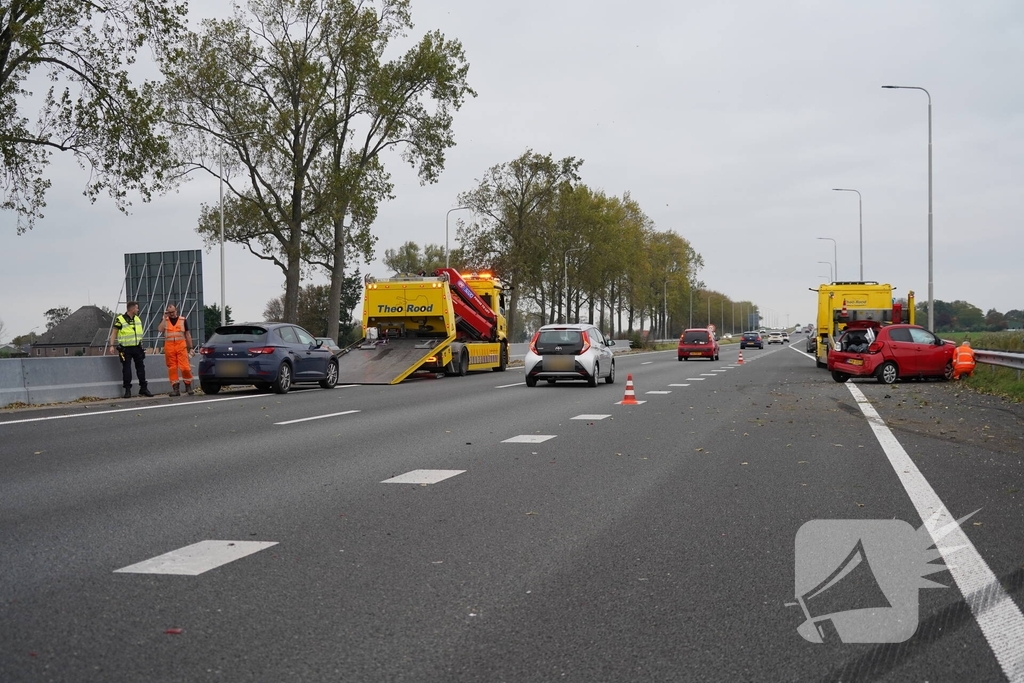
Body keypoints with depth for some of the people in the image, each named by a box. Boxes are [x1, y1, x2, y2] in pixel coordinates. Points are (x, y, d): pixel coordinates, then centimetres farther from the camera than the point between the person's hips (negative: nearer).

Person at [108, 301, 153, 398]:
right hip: (125, 349, -5)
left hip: (137, 348, 5)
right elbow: (114, 333, -5)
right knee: (126, 369, -2)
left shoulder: (138, 319, 12)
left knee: (141, 368, 6)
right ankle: (127, 390, 5)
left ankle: (143, 389, 13)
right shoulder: (120, 320, -7)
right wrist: (112, 345, -11)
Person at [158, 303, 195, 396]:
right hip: (169, 346, 1)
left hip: (181, 346, -1)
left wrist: (190, 348, 9)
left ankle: (188, 387, 5)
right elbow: (160, 329, -8)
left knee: (185, 367, -9)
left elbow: (188, 335, 13)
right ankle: (175, 389, 5)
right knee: (172, 368, 0)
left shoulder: (183, 320, 11)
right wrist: (164, 318, -6)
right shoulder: (165, 321, 12)